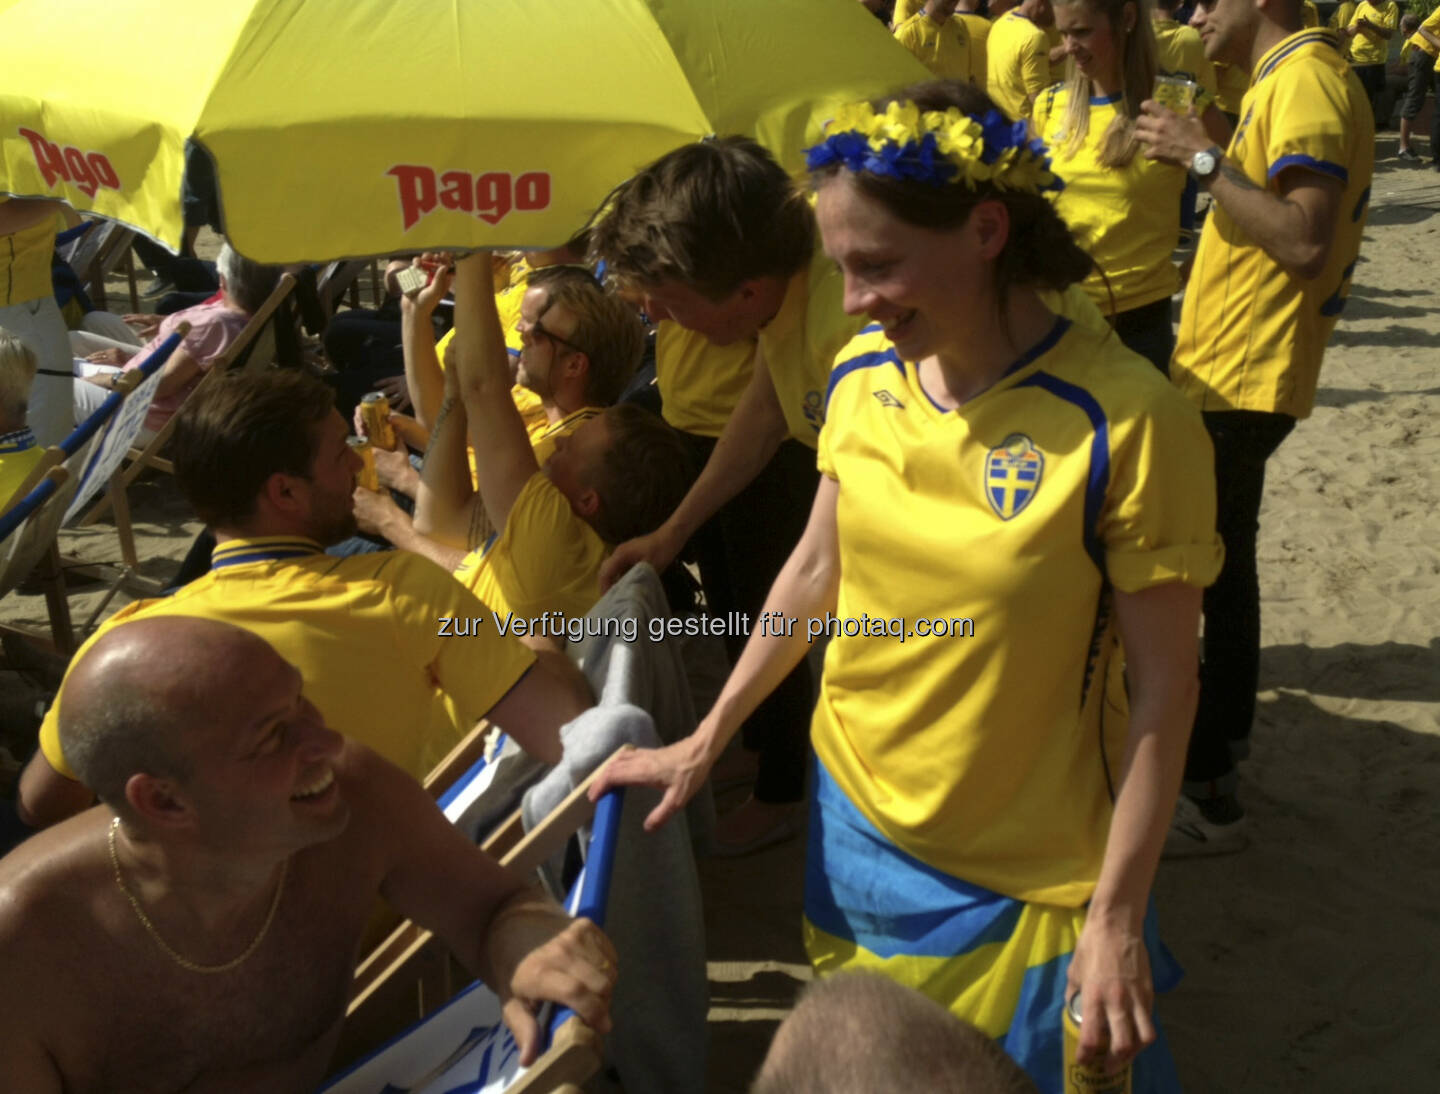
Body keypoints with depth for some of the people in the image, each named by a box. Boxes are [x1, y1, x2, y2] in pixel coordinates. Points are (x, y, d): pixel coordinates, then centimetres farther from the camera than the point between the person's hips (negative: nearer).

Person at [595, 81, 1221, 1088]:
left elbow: (1163, 684, -17)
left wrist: (1118, 917, -14)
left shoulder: (1126, 423, -22)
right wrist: (703, 745, 8)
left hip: (1024, 881, -5)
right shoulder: (863, 375, -6)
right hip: (854, 821, 5)